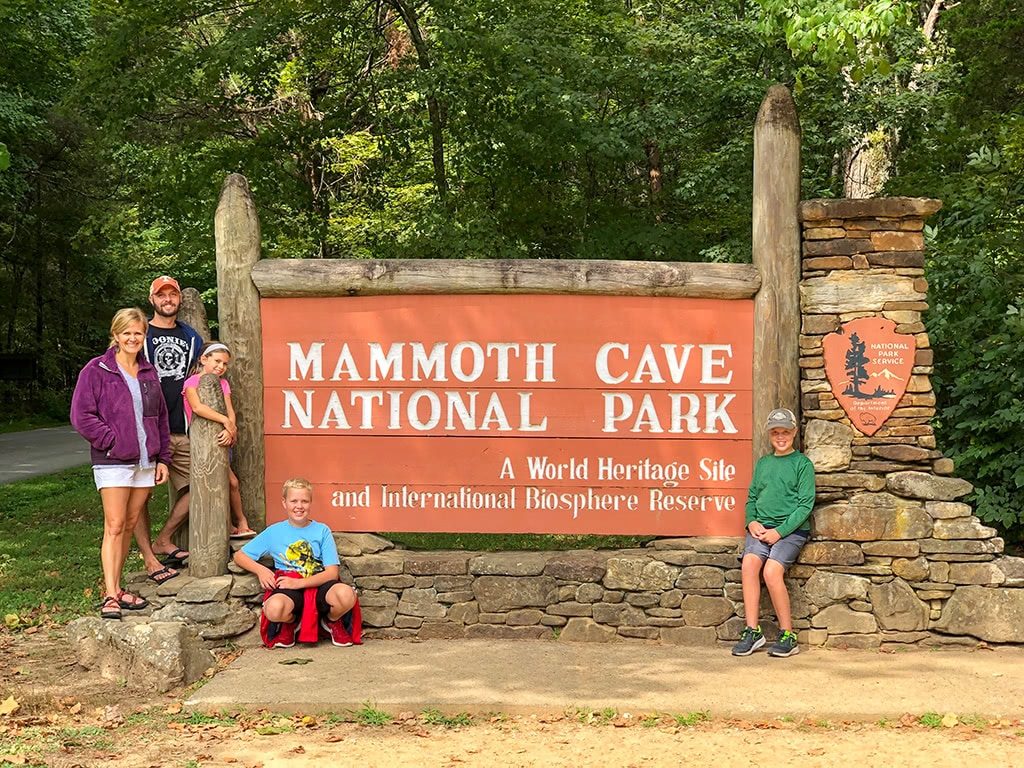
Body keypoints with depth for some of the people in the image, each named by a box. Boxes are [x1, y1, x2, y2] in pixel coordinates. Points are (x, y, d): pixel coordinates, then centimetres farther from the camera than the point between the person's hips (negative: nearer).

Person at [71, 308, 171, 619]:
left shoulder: (149, 373, 13)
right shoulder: (96, 370, -4)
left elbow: (160, 418, 17)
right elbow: (81, 415, -9)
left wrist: (162, 459, 13)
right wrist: (113, 440, -13)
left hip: (145, 462, 6)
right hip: (113, 462, -6)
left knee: (130, 526, 9)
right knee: (114, 526, -10)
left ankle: (115, 587, 17)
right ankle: (110, 596, -10)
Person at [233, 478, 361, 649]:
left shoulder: (322, 531, 7)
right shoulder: (273, 532, 10)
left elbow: (332, 572, -1)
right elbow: (239, 556, 15)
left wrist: (298, 583, -14)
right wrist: (260, 570, -6)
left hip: (318, 585, 0)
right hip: (290, 590, 0)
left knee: (346, 595, -36)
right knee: (274, 608, -39)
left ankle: (332, 622, 3)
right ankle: (291, 623, 2)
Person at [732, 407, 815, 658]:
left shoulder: (802, 463, 2)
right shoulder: (762, 463, 18)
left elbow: (805, 504, -5)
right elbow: (752, 498, 20)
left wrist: (780, 531, -13)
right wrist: (751, 522, -2)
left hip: (792, 529, -4)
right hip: (761, 527, 4)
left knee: (771, 570, -27)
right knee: (749, 562, -25)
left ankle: (788, 636, -14)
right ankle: (752, 631, -21)